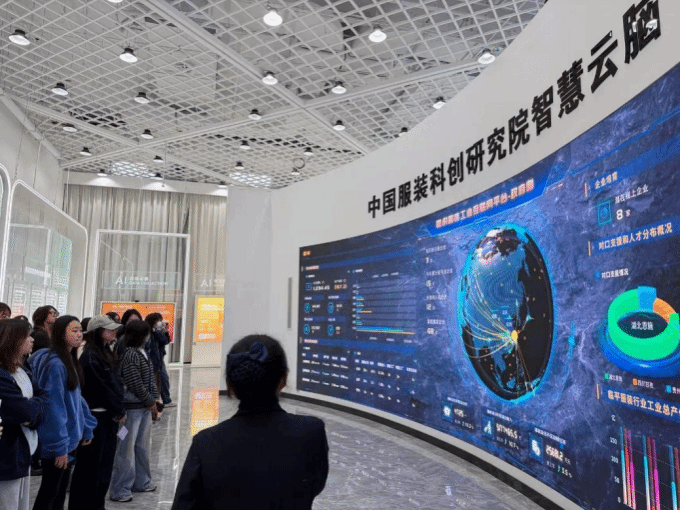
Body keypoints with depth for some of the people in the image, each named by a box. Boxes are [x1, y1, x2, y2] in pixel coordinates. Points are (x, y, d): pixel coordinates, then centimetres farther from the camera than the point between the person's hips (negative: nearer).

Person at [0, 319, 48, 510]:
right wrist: (40, 403, -5)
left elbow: (44, 396, 5)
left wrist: (33, 406, -15)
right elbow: (27, 412, -24)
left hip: (23, 453, 9)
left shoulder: (23, 372, 9)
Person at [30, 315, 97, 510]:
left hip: (69, 436, 9)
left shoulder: (70, 361, 9)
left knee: (61, 490, 18)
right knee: (49, 491, 6)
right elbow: (53, 407, -23)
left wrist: (86, 427, 11)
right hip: (57, 441, -9)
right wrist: (59, 446, -22)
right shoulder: (55, 364, -21)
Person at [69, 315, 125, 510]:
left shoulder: (105, 354, 12)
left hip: (108, 417, 9)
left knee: (105, 464, 15)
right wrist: (119, 411, -8)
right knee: (90, 466, 2)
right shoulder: (90, 357, -15)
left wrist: (118, 411, 4)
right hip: (95, 417, -9)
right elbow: (102, 388, -17)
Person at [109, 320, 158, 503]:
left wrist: (153, 401, 8)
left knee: (143, 446, 18)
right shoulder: (129, 354, -17)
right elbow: (136, 384, -18)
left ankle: (141, 481, 32)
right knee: (127, 448, 1)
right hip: (132, 407, -9)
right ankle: (120, 490, 13)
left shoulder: (141, 352, 10)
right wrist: (151, 402, -9)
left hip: (145, 406, 9)